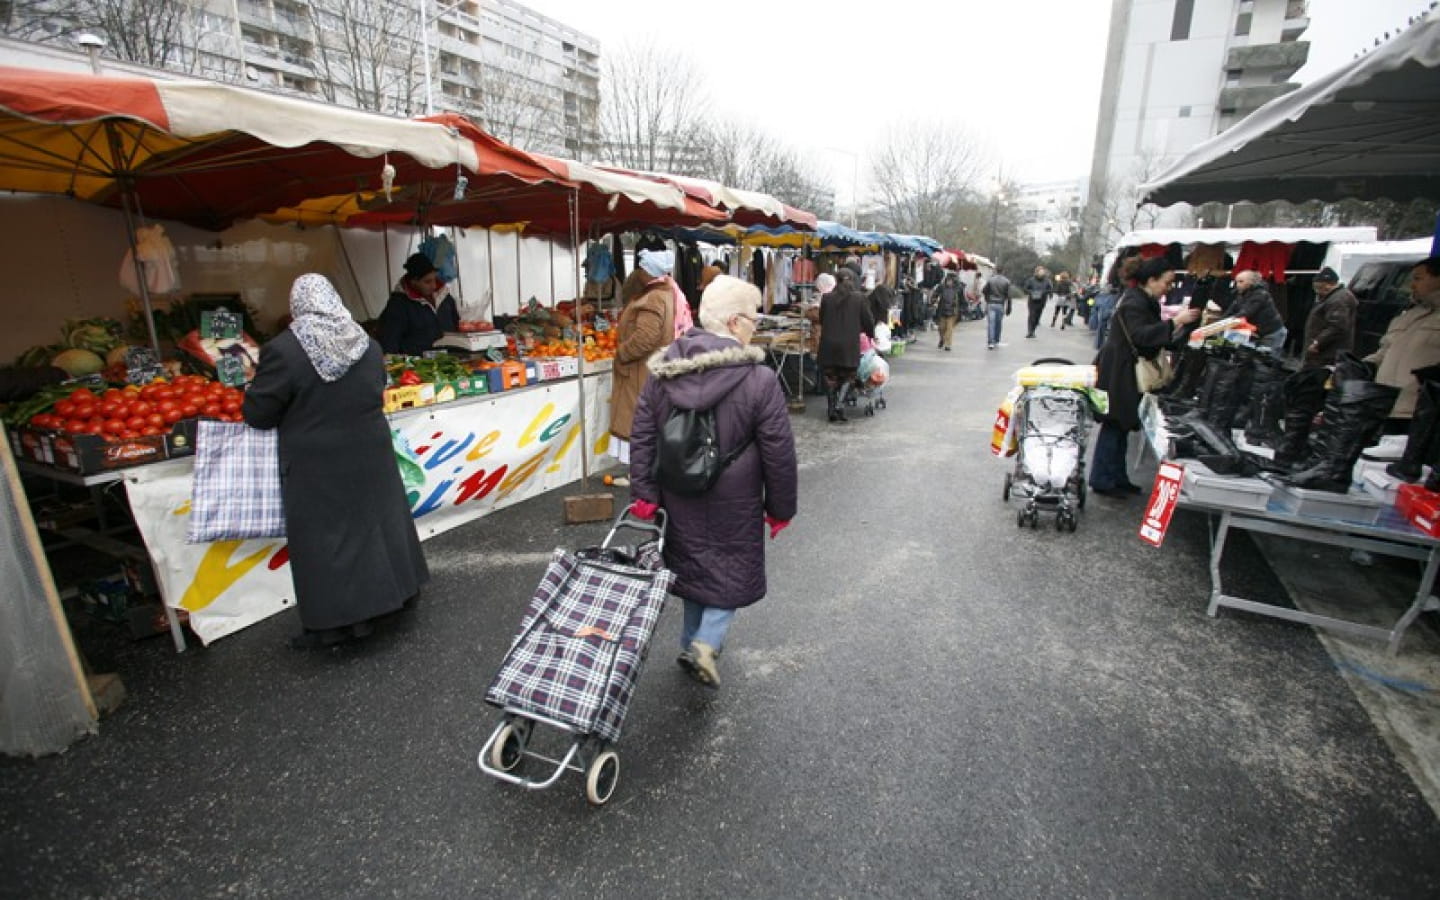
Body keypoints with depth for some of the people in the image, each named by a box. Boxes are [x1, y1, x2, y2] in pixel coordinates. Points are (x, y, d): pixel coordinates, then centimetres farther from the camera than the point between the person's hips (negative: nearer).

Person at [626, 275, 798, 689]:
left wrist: (645, 493, 3)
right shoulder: (758, 380, -18)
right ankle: (708, 641, 3)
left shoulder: (663, 371, -5)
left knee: (693, 562, 22)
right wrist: (781, 508, -1)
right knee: (734, 569, 17)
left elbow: (642, 435, -3)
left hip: (680, 499, 5)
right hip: (733, 504, -4)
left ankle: (691, 644, 34)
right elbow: (779, 453, -13)